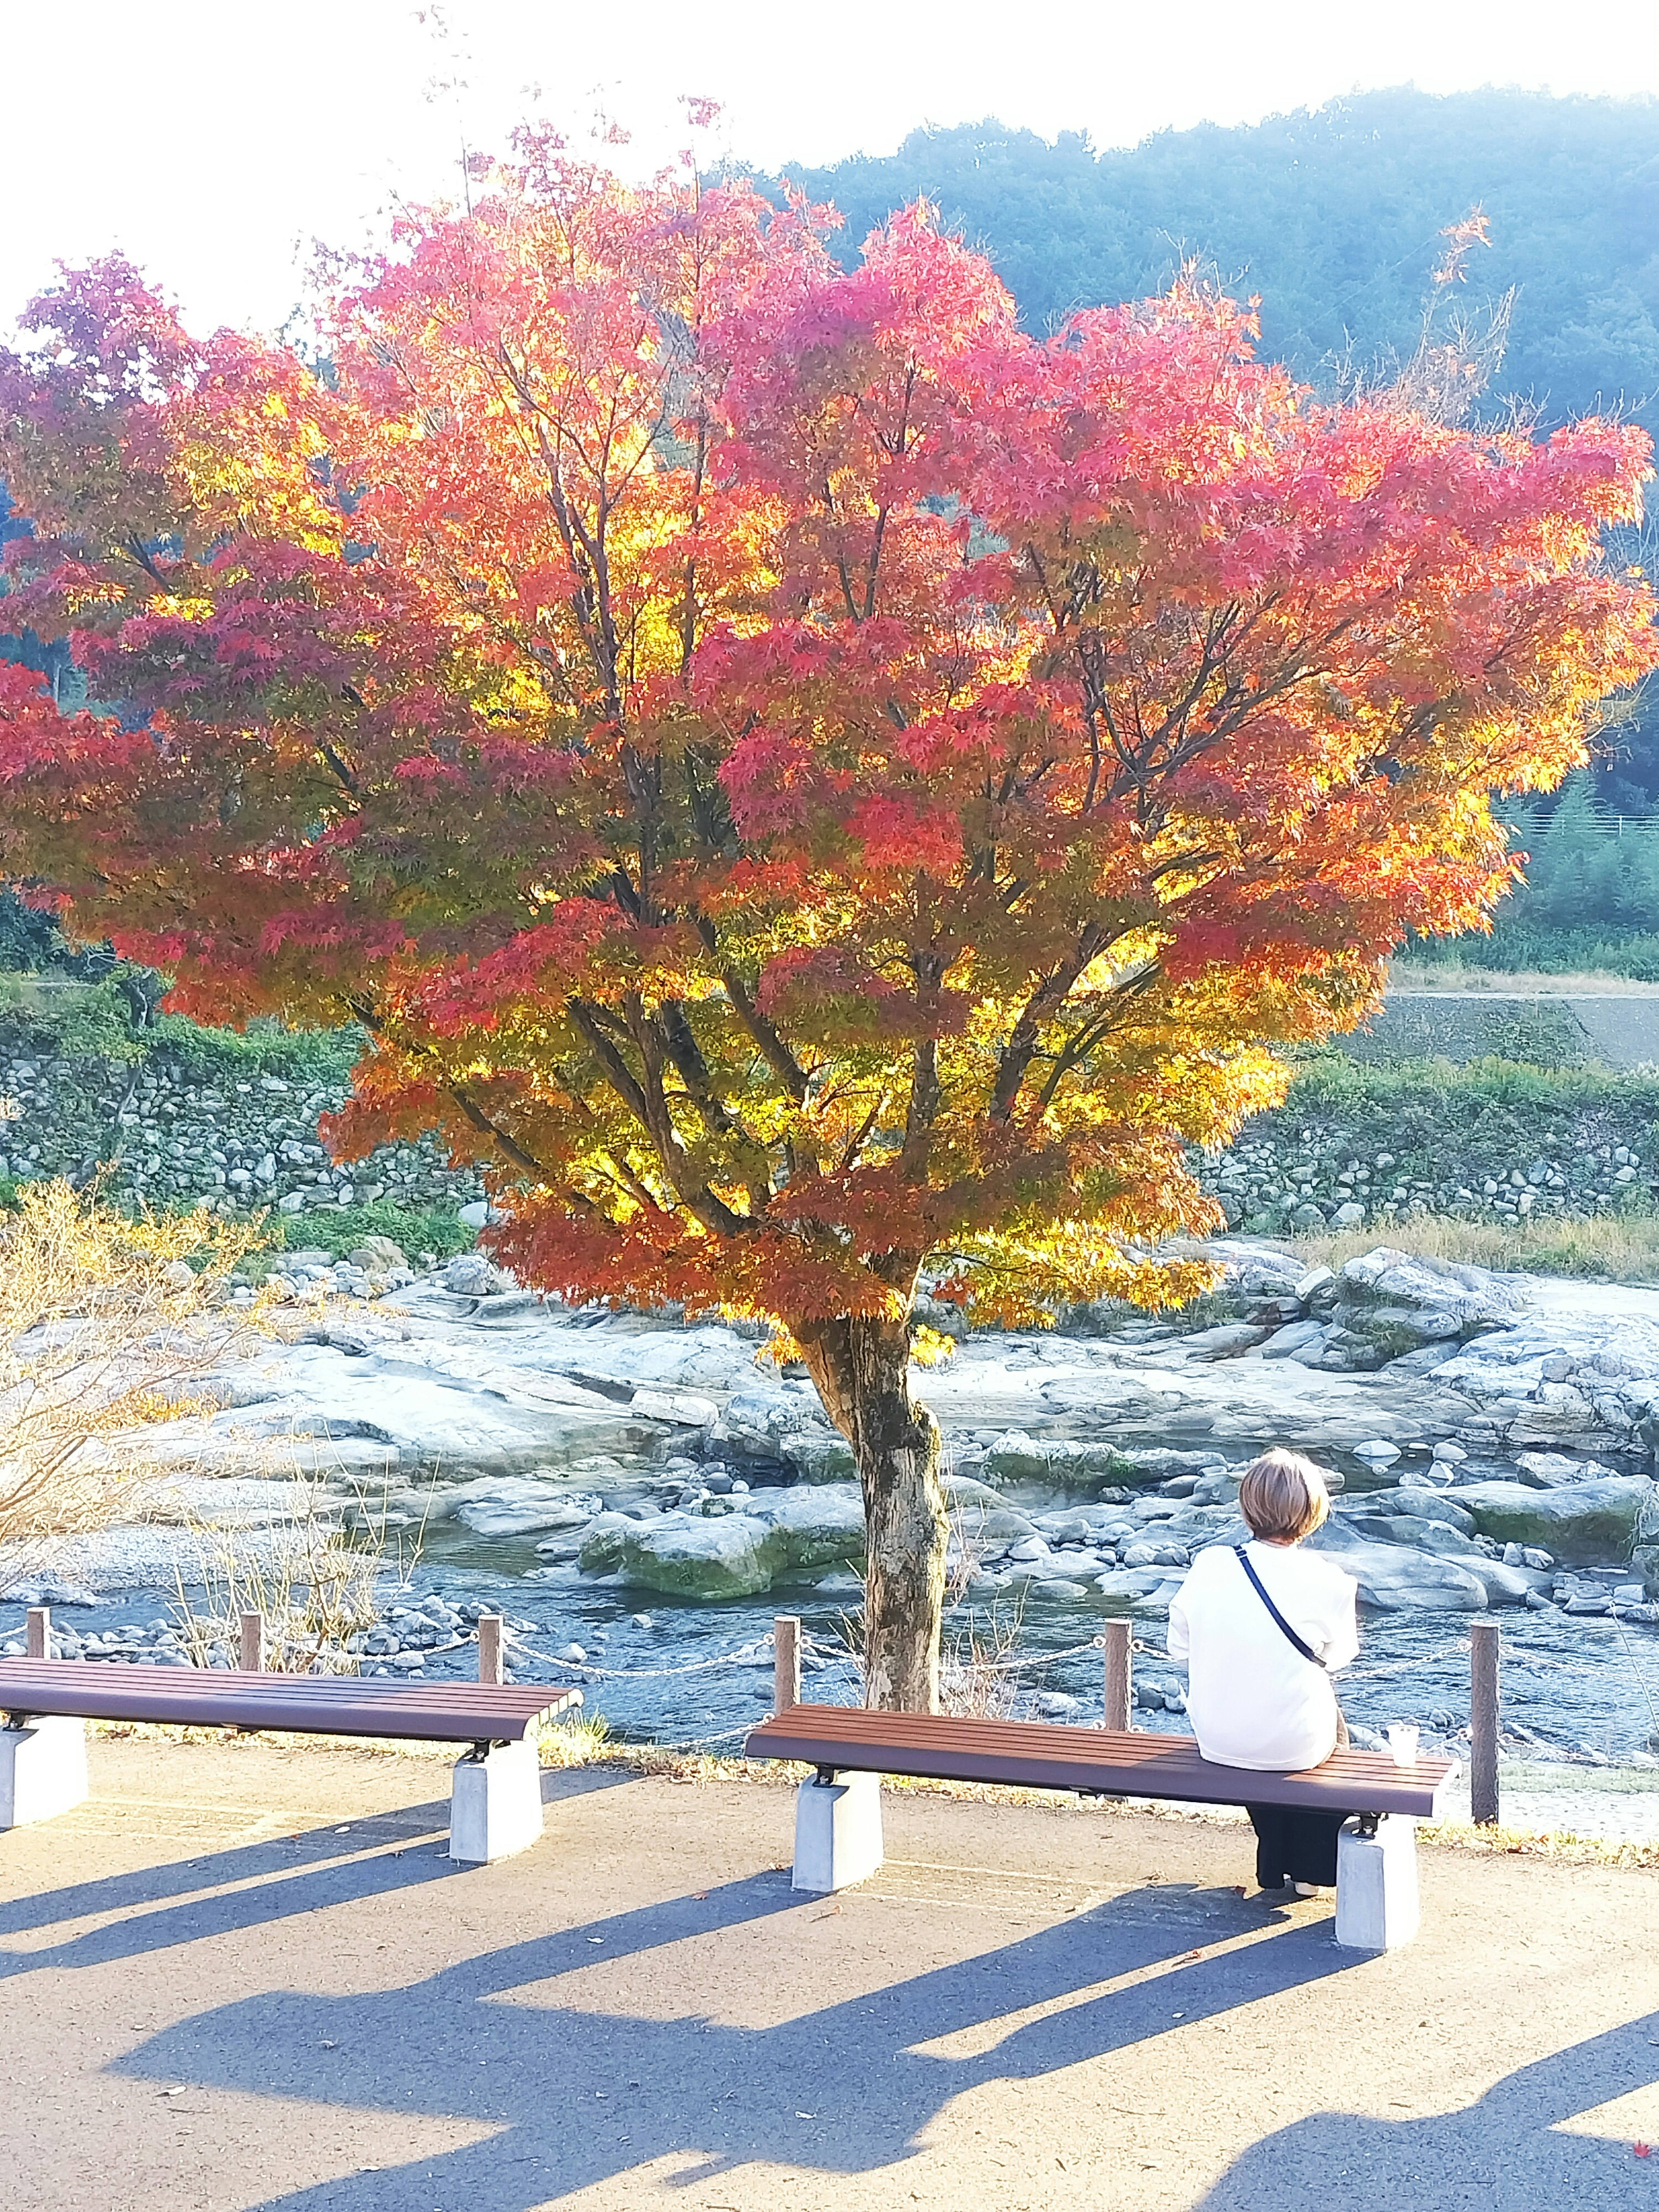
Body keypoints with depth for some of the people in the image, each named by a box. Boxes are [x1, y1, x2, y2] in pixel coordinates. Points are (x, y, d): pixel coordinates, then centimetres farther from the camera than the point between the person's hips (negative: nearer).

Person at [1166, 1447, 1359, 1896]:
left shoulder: (1208, 1566, -12)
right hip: (1294, 1745, -2)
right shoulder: (1325, 1581, -18)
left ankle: (1275, 1866, 47)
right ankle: (1310, 1869, 42)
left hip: (1215, 1741, 2)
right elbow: (1338, 1655, 0)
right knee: (1331, 1717, 33)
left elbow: (1178, 1646, 0)